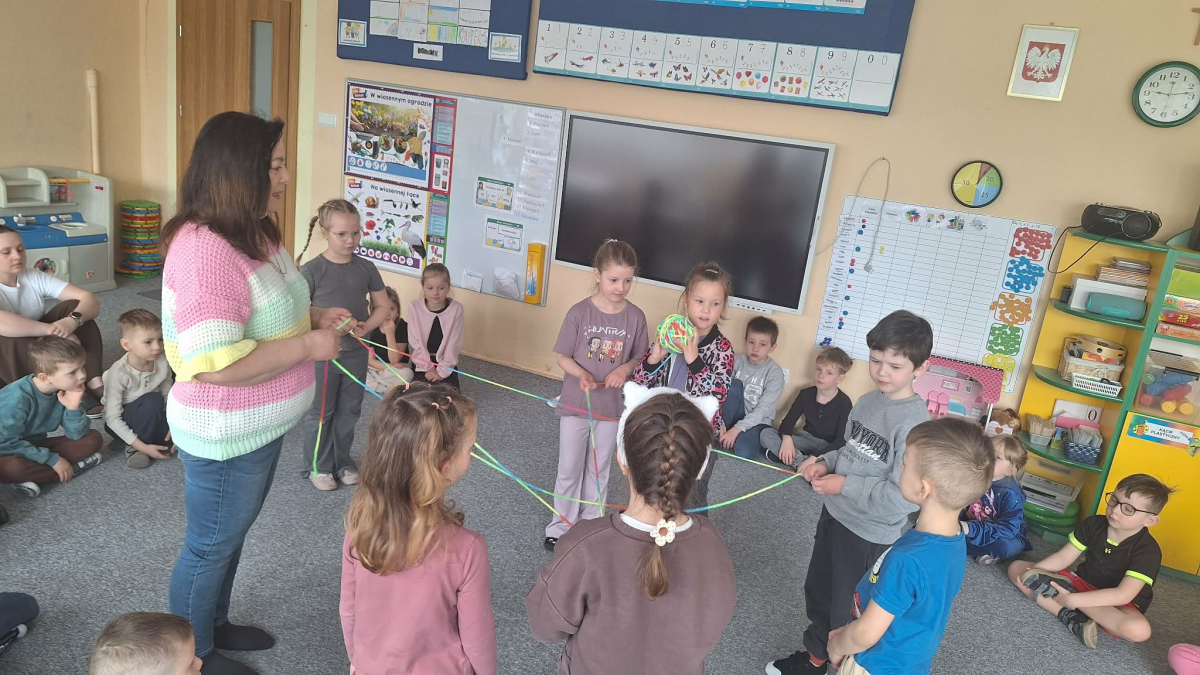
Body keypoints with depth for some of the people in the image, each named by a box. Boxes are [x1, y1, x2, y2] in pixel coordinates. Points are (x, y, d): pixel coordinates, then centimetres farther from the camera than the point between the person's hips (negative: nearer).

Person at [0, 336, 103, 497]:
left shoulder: (65, 391, -11)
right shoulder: (17, 399, -29)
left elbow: (76, 435, -7)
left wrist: (74, 407, -25)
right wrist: (52, 459, -24)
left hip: (36, 447, 6)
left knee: (93, 438, -8)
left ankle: (33, 476, -15)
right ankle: (74, 467, -18)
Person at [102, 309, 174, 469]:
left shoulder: (162, 362, -15)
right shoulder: (118, 373, -27)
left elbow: (168, 395, -2)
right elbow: (112, 418, -24)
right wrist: (142, 446, -29)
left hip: (151, 419, 6)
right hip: (121, 423, -6)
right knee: (152, 400, -33)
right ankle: (133, 447, -12)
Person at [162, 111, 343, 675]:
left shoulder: (256, 233, 3)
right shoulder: (203, 250, -28)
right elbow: (216, 364, -33)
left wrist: (312, 316, 1)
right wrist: (308, 346, -25)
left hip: (262, 426, 9)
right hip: (226, 437, -9)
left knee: (233, 531, 26)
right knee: (211, 545, 13)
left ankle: (215, 623, 49)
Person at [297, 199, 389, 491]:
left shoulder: (366, 268, -1)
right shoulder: (311, 271, -14)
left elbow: (382, 306, 6)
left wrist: (366, 326, -12)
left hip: (356, 354, 4)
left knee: (349, 411, 15)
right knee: (320, 413, 10)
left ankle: (343, 462, 33)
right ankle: (319, 466, 26)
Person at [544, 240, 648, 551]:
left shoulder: (635, 317, -9)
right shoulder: (579, 312, -15)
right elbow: (562, 357, -7)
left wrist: (625, 368, -19)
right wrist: (581, 374, -27)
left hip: (612, 406, 2)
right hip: (575, 404, -2)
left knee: (599, 471, 18)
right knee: (569, 470, 12)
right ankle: (560, 527, 30)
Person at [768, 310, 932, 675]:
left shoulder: (914, 423, -26)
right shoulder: (867, 401, -1)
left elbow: (904, 497, -29)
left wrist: (845, 486, -22)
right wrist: (825, 462, -4)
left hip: (869, 534, -8)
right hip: (834, 515, 8)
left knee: (848, 609, 13)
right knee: (817, 591, 25)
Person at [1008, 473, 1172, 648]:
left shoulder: (1148, 550, -21)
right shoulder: (1093, 524, -5)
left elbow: (1123, 595, -28)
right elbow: (1064, 557, -3)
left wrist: (1072, 599, -34)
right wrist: (1033, 572, -22)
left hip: (1116, 605, -4)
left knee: (1139, 630, -40)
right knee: (1016, 568, -10)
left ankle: (1056, 589, -30)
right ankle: (1071, 617, -27)